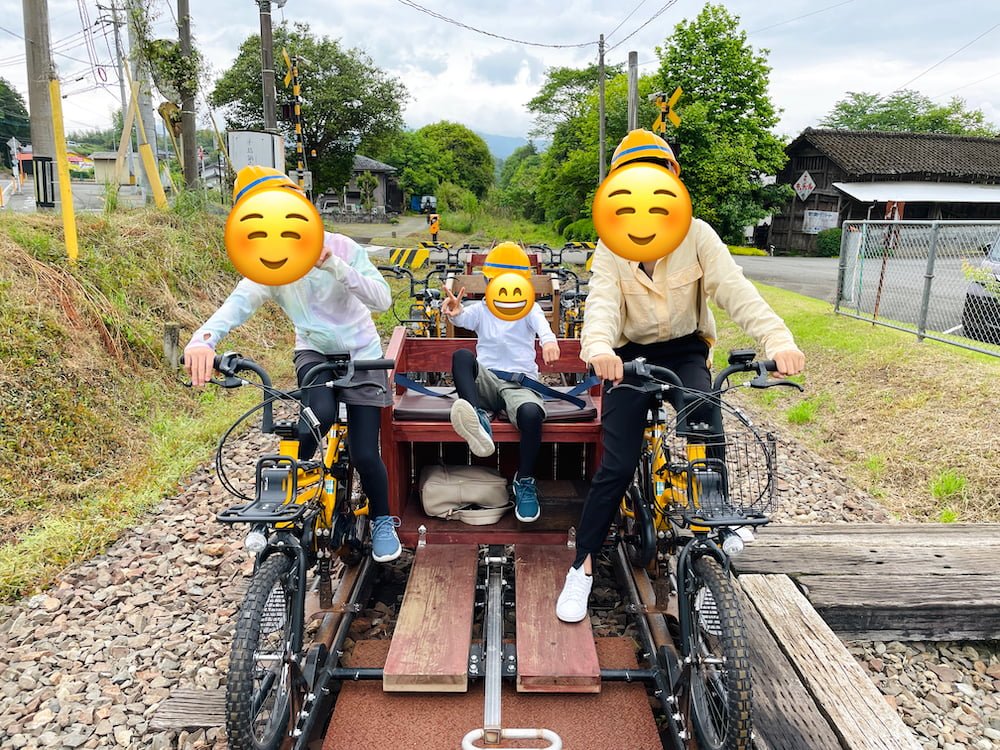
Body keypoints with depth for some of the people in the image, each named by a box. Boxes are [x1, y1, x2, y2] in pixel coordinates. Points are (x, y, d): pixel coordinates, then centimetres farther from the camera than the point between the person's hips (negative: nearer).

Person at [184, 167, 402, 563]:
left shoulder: (341, 248, -15)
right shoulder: (267, 265, -12)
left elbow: (382, 299, -24)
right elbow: (240, 301, -32)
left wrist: (335, 266, -38)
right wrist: (203, 338, -52)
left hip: (361, 355, -1)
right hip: (314, 352, 1)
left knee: (363, 453, -9)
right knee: (320, 415, -32)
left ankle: (382, 520, 19)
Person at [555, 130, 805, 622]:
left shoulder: (697, 236, -12)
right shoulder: (610, 250, -11)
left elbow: (735, 291, -25)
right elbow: (602, 302, -28)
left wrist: (778, 339, -42)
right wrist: (598, 348, -52)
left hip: (684, 351, 1)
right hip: (631, 356, -1)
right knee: (616, 467, -9)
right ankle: (583, 567, 5)